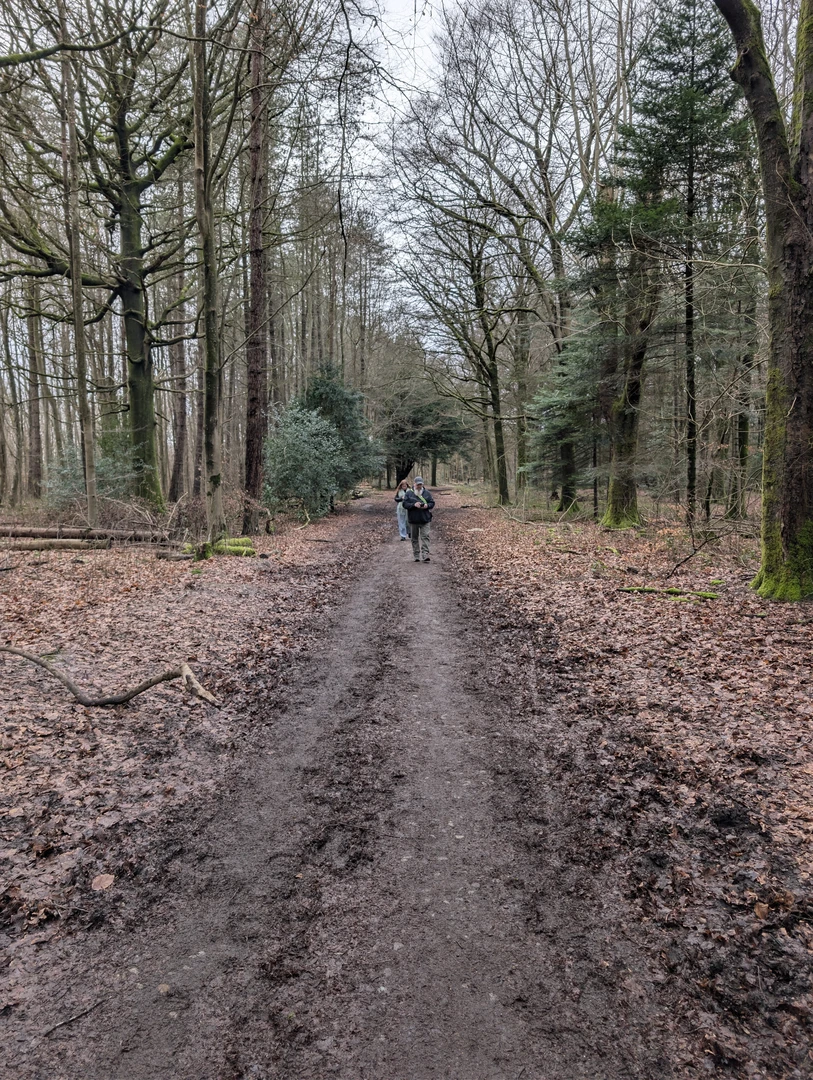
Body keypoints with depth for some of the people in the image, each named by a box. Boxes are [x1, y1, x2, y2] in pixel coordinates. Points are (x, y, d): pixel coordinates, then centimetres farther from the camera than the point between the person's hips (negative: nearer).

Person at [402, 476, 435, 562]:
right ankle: (416, 556, 16)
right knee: (415, 538, 8)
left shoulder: (427, 493, 6)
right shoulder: (409, 493, 1)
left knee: (425, 537, -10)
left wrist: (427, 505, -14)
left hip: (425, 519, 0)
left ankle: (425, 556, -13)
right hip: (413, 520, 0)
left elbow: (432, 503, 8)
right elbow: (405, 504, -5)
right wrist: (414, 504, -21)